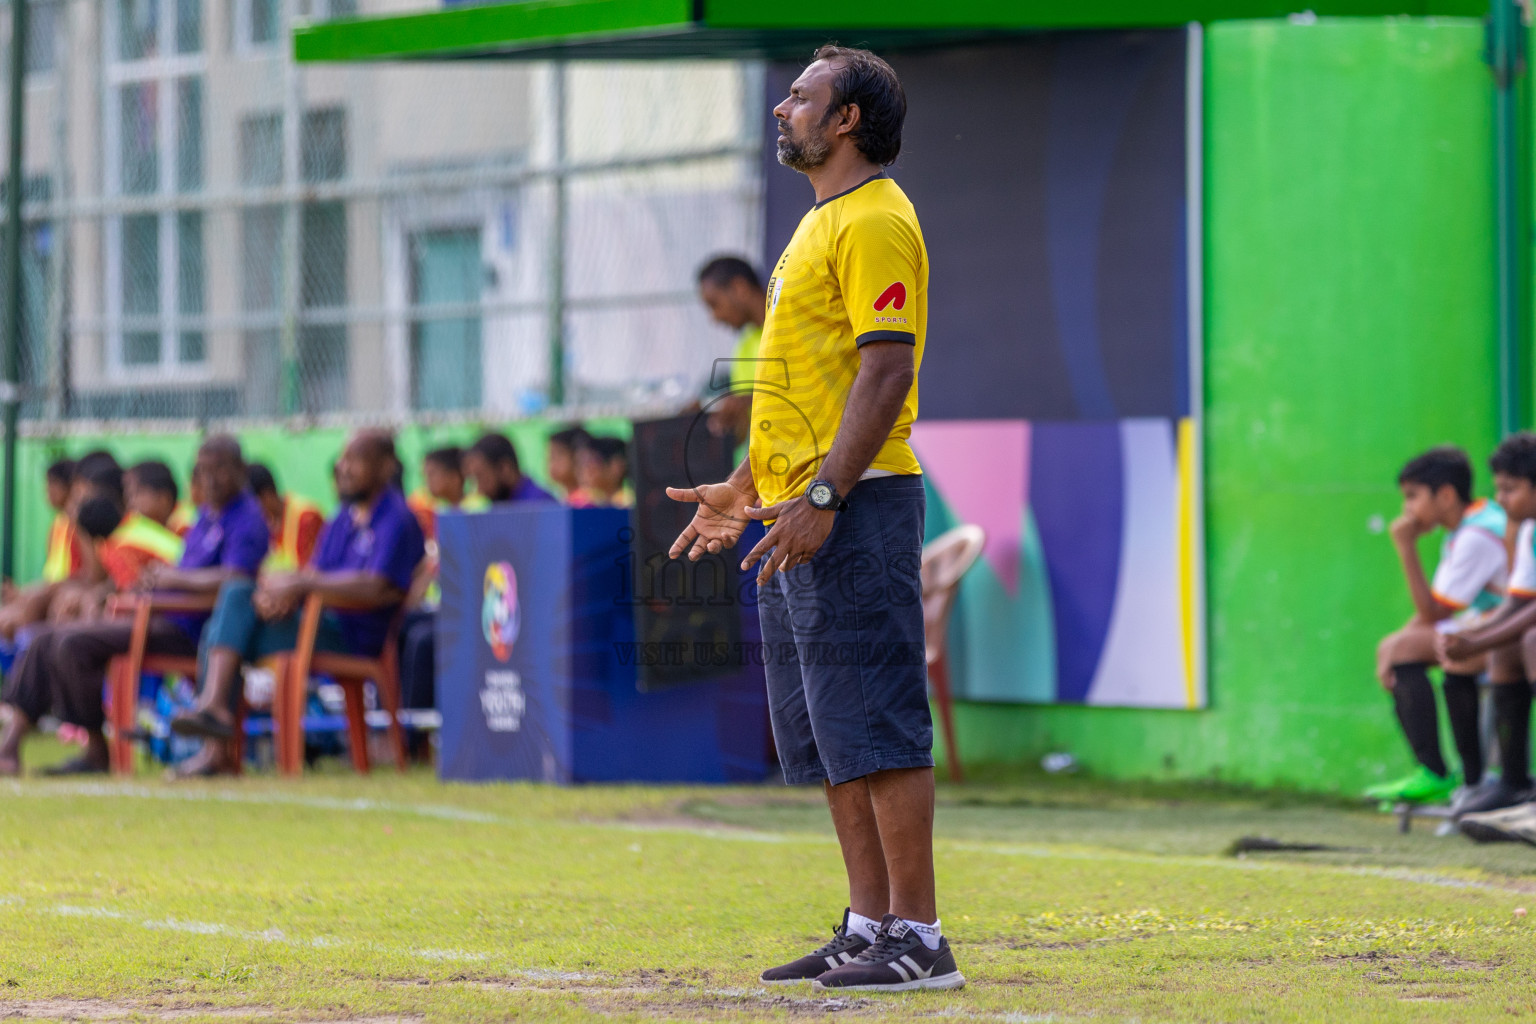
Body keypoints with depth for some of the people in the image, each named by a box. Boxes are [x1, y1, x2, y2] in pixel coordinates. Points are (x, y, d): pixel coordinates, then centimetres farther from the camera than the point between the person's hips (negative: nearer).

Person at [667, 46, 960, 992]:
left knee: (877, 730, -11)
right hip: (800, 510, 10)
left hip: (854, 508, -10)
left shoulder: (876, 223, -11)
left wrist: (821, 498, -25)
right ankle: (870, 926, 13)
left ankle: (918, 938, -10)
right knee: (829, 737, 10)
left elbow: (886, 372, -19)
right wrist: (747, 488, 26)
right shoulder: (823, 224, 20)